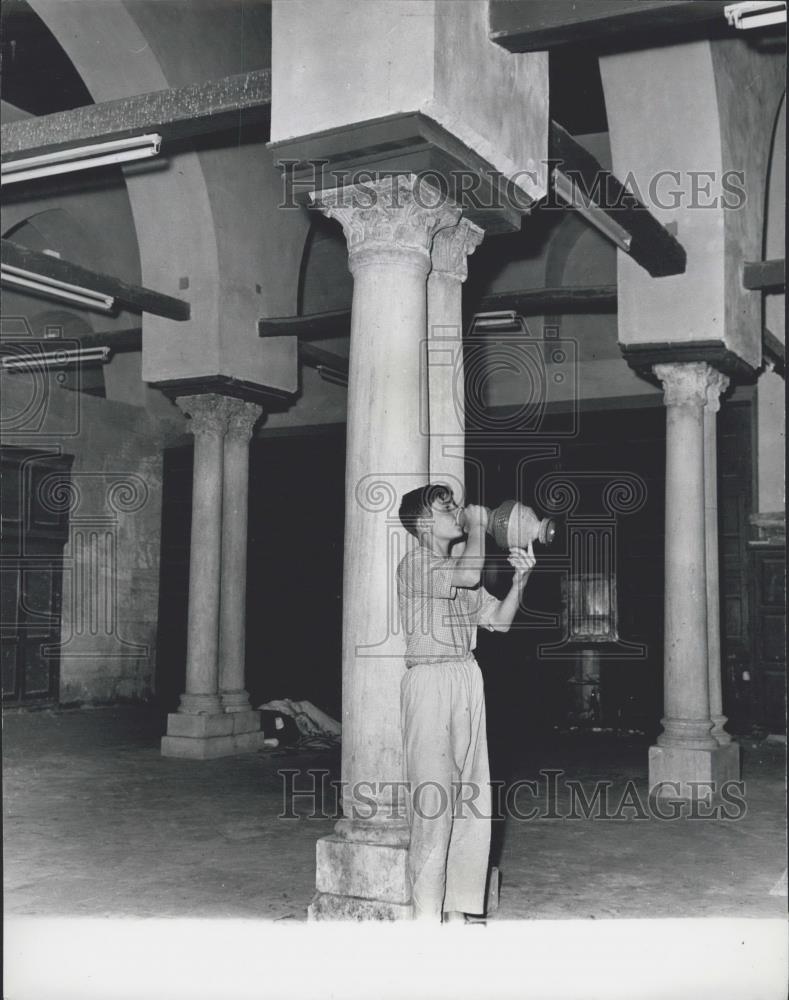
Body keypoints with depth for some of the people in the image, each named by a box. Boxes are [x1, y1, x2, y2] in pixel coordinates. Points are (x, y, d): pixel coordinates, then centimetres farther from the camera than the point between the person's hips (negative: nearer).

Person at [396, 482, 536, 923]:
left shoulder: (458, 567, 19)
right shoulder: (415, 564, -5)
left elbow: (499, 619, 14)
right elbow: (468, 576, -22)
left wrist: (520, 579, -1)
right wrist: (477, 525, -8)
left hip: (468, 679, 8)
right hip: (430, 680, -8)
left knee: (472, 800, 7)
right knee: (433, 796, -8)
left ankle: (456, 907, 15)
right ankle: (427, 912, -1)